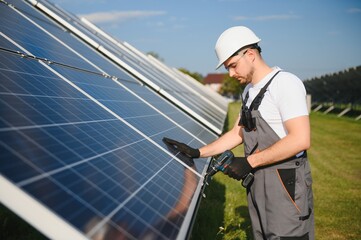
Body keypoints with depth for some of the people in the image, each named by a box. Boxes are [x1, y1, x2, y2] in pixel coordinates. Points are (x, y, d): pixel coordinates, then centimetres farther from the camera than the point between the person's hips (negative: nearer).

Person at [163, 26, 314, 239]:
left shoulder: (285, 83, -14)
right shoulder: (249, 91, 14)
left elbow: (301, 139, -22)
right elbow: (238, 133, 19)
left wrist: (249, 162, -19)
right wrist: (197, 153, 10)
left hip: (286, 184, -8)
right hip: (257, 184, 8)